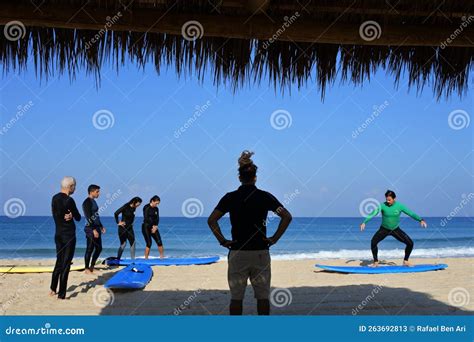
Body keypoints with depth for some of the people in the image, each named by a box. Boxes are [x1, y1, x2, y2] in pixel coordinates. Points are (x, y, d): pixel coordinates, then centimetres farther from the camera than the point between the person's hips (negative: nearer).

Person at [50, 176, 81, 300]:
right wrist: (71, 215, 1)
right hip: (68, 235, -7)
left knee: (59, 262, 19)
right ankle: (61, 294, 1)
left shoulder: (55, 198, 5)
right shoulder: (69, 200, -17)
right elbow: (78, 218, -10)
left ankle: (53, 289, 26)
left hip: (58, 234, 7)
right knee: (66, 264, -1)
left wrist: (65, 216, -8)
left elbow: (56, 214, 6)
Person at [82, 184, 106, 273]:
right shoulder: (87, 202, -13)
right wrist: (94, 230, -23)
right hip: (90, 229, -9)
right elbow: (88, 217, -19)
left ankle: (92, 267, 21)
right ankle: (87, 269, 4)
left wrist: (101, 226, 22)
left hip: (96, 227, 9)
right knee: (90, 249, -4)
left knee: (99, 248, 12)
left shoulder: (93, 201, 15)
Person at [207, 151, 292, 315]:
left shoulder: (230, 197, -1)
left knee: (236, 296, 8)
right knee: (263, 296, 10)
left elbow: (211, 220, -9)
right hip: (261, 252, 0)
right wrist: (275, 238, -1)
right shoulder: (265, 196, -1)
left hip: (237, 253, 0)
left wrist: (222, 240, -2)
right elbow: (287, 216, -6)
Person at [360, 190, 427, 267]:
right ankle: (376, 262, -8)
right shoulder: (382, 205, -17)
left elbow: (411, 213, -9)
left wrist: (421, 220, -21)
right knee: (373, 242, -25)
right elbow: (373, 213, -25)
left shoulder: (399, 206, -11)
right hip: (384, 229, -2)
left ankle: (405, 261, 14)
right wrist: (364, 222, -37)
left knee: (410, 243, -8)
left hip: (396, 230, 2)